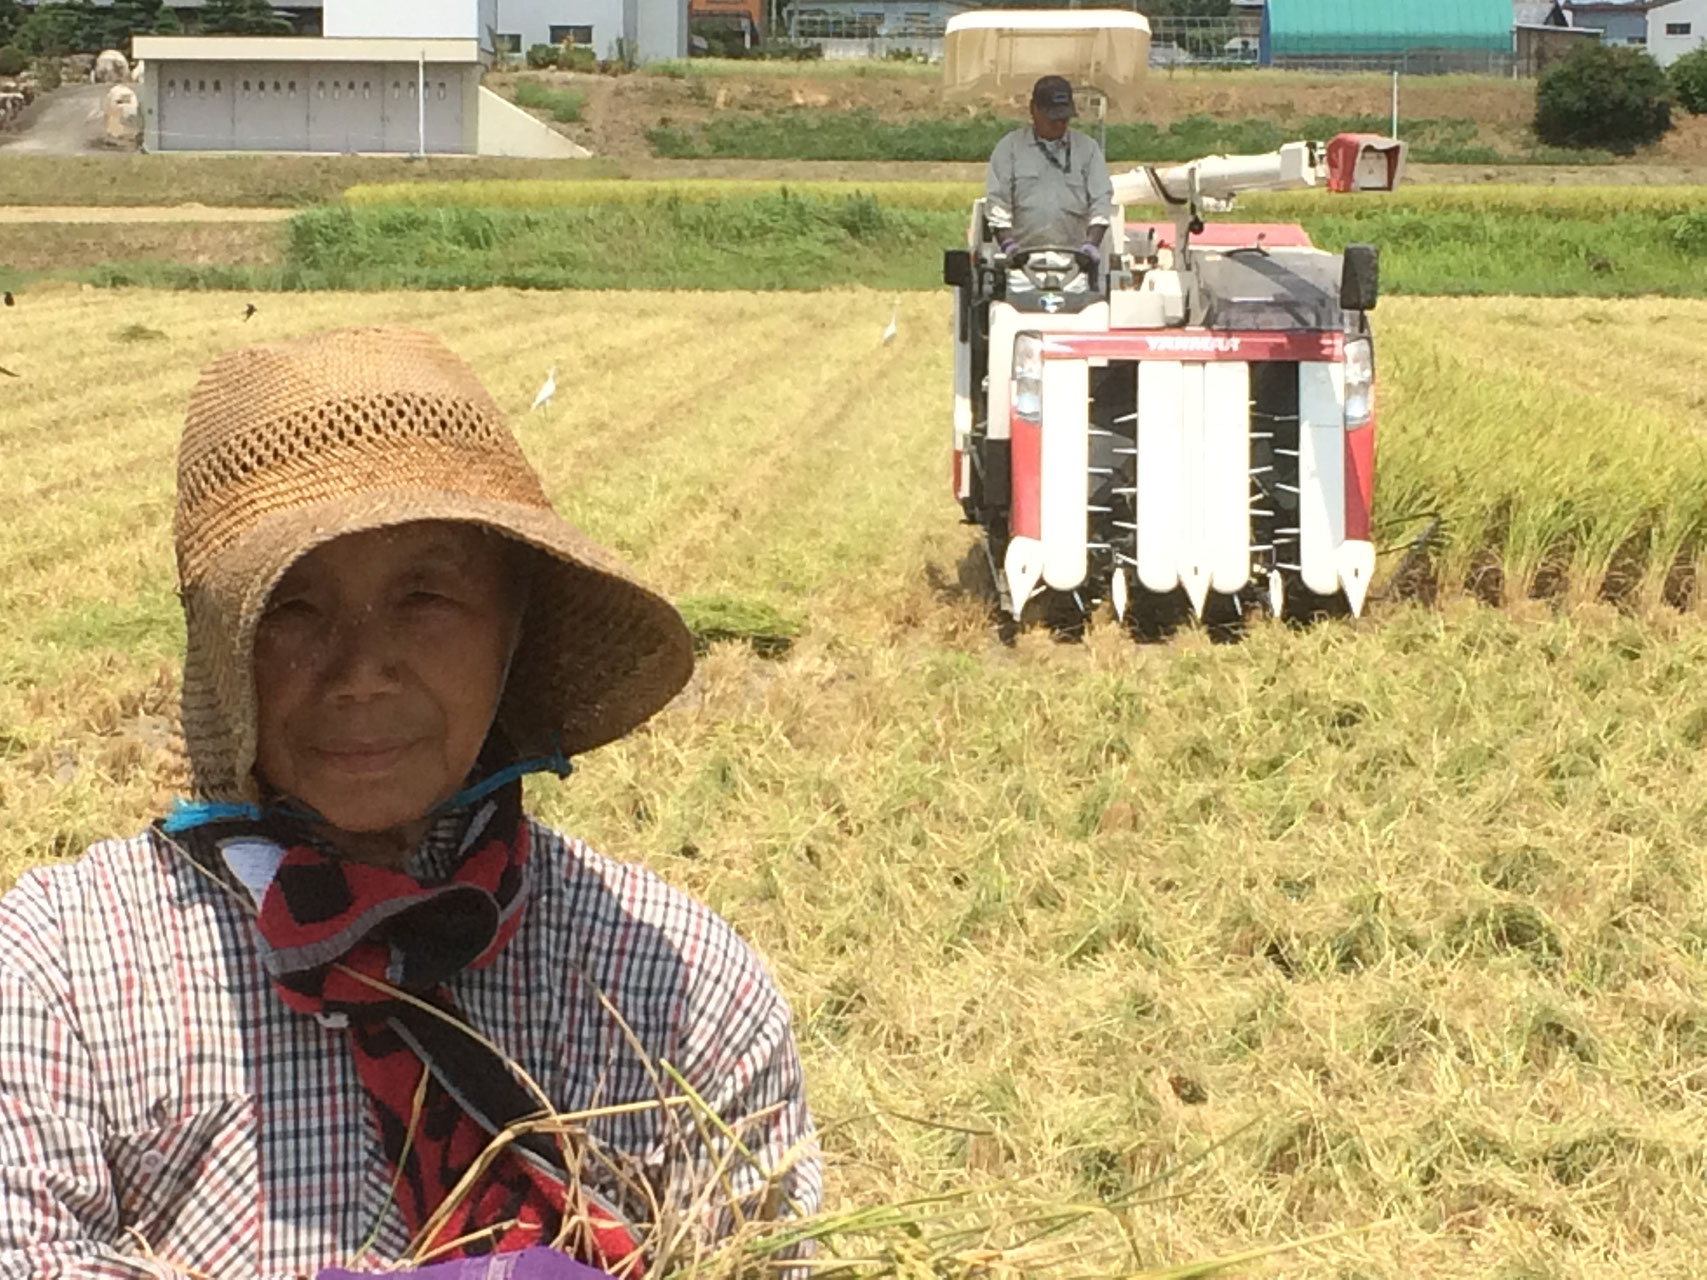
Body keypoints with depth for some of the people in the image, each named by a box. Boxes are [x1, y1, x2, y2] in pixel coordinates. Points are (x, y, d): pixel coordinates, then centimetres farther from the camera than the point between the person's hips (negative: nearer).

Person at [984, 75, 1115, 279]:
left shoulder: (1088, 149, 15)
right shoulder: (1010, 147, 12)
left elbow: (1101, 199, 9)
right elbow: (997, 199, 5)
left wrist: (1092, 242, -8)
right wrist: (1007, 242, -11)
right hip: (1022, 255, -1)